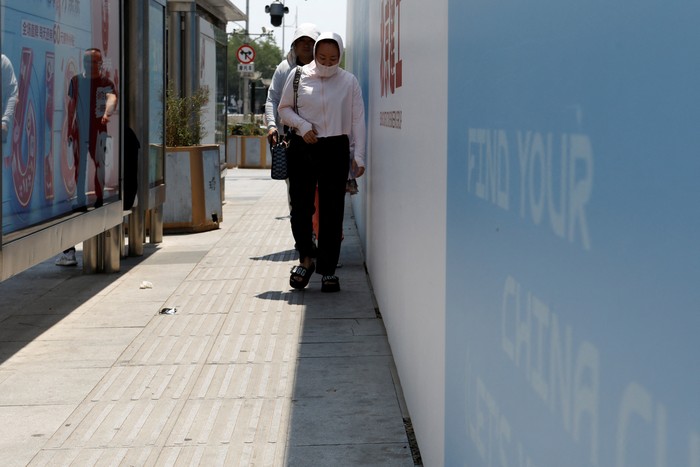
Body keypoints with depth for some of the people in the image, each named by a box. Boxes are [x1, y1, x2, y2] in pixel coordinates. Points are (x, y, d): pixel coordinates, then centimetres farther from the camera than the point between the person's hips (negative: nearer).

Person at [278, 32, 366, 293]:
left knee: (332, 211, 0)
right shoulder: (299, 77, 6)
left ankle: (328, 270, 8)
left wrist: (358, 156, -2)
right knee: (300, 207, -2)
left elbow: (357, 120, 5)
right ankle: (306, 259, 19)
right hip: (302, 148, 1)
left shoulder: (349, 82, 5)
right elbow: (284, 109, 12)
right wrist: (302, 125, -7)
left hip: (335, 149, 0)